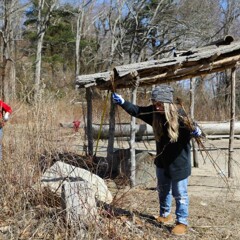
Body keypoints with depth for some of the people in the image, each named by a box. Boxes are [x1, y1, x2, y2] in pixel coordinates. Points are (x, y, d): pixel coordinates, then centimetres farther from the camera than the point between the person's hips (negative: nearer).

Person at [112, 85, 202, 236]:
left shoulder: (180, 115, -23)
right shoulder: (154, 112, -10)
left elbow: (193, 130, -18)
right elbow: (137, 111, -2)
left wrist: (196, 132, -41)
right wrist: (122, 102, -12)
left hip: (179, 161, -6)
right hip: (162, 160, 6)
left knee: (179, 193, 4)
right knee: (163, 190, 22)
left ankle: (182, 222, 19)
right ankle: (165, 215, 42)